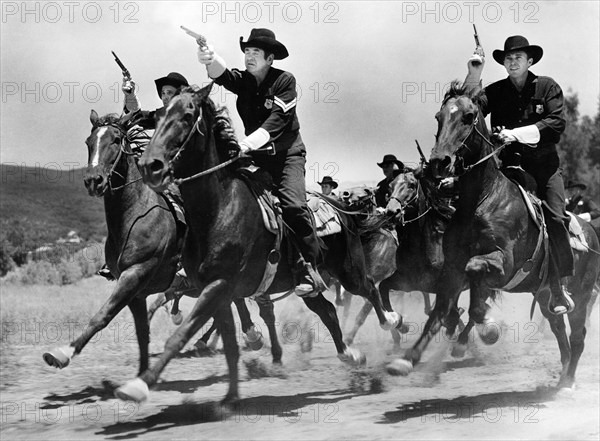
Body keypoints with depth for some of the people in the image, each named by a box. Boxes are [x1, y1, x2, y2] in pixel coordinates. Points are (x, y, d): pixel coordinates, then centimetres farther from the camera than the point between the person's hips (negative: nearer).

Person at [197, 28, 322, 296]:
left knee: (292, 205, -23)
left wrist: (248, 143, -35)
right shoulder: (242, 80, 3)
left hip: (287, 153, -5)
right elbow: (222, 75, -20)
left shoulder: (284, 81, -10)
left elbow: (276, 120, -21)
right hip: (255, 155, 5)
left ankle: (309, 268, -18)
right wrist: (210, 60, -44)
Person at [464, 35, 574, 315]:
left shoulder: (547, 87, 6)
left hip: (544, 165, -1)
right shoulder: (496, 91, 10)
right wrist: (474, 75, -13)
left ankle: (559, 287, -6)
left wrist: (518, 133, -16)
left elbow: (557, 123, -6)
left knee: (555, 219, -16)